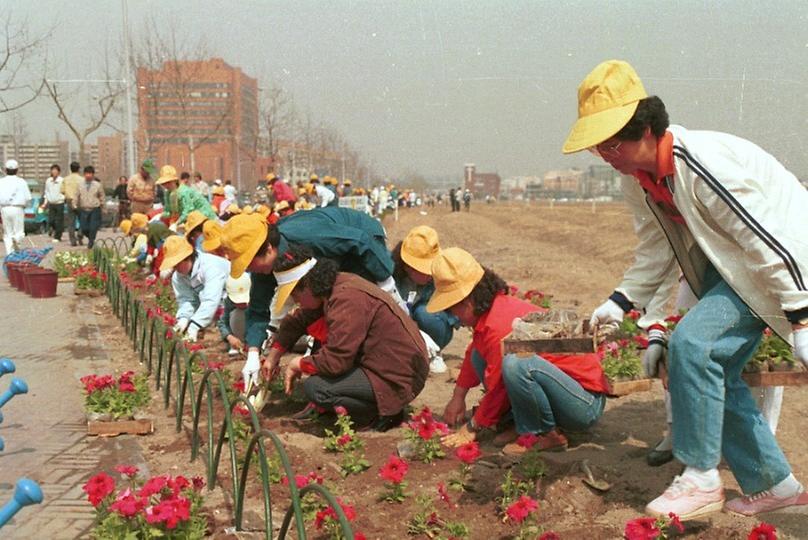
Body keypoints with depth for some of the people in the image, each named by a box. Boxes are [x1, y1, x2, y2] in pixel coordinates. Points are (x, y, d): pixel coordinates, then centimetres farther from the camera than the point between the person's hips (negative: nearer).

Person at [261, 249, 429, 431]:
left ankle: (383, 415, -5)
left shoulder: (347, 299, -24)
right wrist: (274, 354, 19)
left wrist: (299, 364, -10)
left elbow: (336, 361, -26)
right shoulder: (339, 283, 5)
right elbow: (298, 320, 21)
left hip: (397, 381, -10)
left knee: (314, 387, -19)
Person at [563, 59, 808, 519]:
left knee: (693, 343, -22)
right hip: (729, 266, 10)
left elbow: (768, 241, -30)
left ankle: (701, 480, -9)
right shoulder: (638, 176, -4)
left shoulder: (703, 165, -32)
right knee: (714, 368, 7)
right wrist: (621, 301, -3)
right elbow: (655, 249, 8)